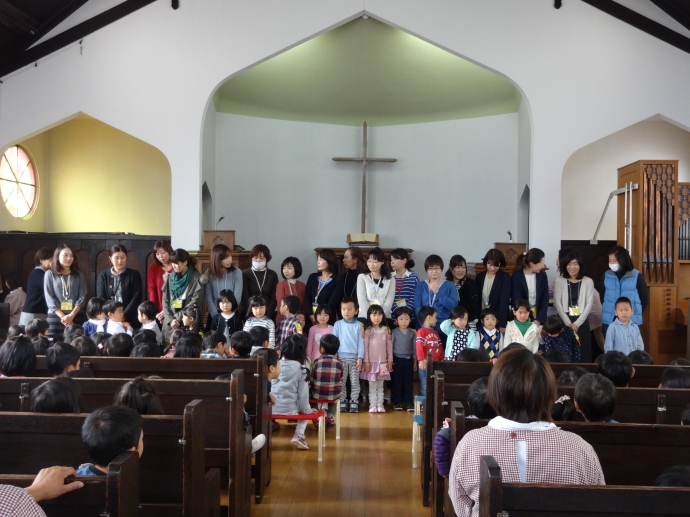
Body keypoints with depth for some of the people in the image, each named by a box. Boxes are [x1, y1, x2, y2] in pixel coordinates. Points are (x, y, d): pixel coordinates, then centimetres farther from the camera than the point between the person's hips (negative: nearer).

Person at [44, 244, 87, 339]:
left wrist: (71, 315, -13)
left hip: (76, 317, 1)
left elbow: (82, 297, 1)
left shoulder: (79, 275, 10)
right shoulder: (50, 274, 5)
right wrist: (63, 317, -12)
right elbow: (49, 298, -2)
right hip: (55, 317, -1)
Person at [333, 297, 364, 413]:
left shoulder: (358, 325, 1)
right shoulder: (338, 324, 2)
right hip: (341, 358, 0)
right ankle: (342, 402, 12)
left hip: (354, 358, 0)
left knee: (355, 382, 3)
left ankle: (354, 402, 10)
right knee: (341, 382, 5)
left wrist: (360, 358, -6)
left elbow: (361, 342, 0)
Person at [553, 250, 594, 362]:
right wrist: (568, 323, -9)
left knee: (583, 353, 0)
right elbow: (557, 303, -1)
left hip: (582, 322, 0)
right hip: (564, 322, 0)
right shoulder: (560, 281, 3)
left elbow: (589, 304, 0)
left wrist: (577, 323, -8)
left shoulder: (588, 282, 4)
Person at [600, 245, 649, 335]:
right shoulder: (606, 276, 3)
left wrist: (635, 314, 4)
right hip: (609, 322, 2)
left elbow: (645, 299, 3)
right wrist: (609, 310, 8)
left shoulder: (636, 276, -4)